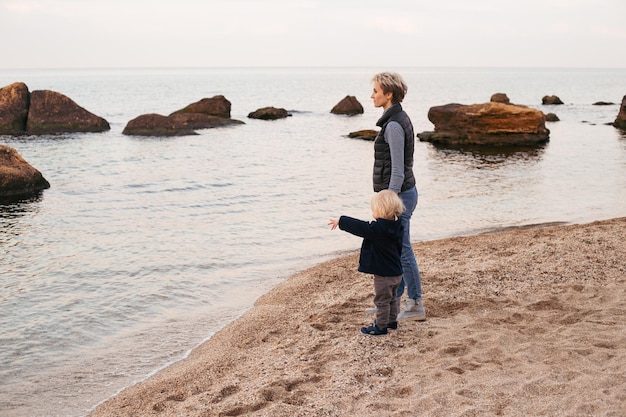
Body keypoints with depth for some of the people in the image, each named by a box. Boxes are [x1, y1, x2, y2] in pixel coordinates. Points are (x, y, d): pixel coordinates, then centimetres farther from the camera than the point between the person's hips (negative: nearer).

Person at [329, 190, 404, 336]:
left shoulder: (378, 228, -27)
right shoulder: (396, 226, -1)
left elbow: (360, 227, -24)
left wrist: (340, 221, -14)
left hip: (383, 274, -8)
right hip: (396, 272, 8)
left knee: (381, 301, 5)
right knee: (392, 298, 23)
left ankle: (380, 326, 15)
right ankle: (392, 321, 37)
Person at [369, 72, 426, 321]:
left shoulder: (394, 125, -18)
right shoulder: (398, 119, 13)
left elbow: (398, 170, -21)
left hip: (398, 195, -10)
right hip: (398, 193, 10)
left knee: (402, 250, -2)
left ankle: (415, 306, 7)